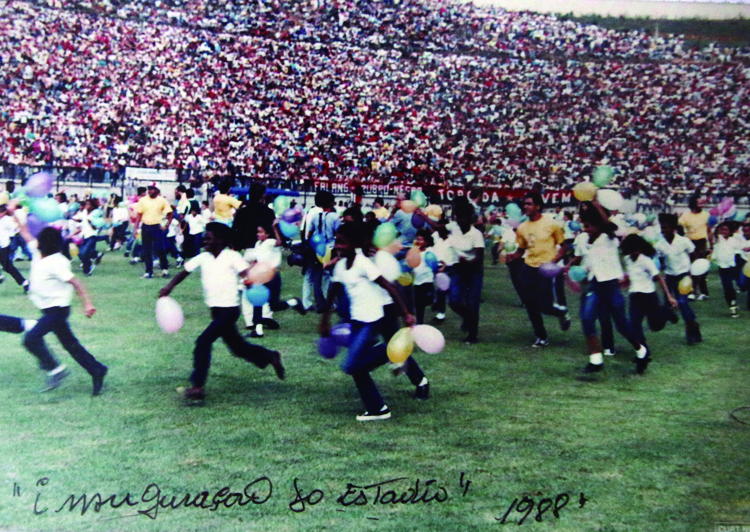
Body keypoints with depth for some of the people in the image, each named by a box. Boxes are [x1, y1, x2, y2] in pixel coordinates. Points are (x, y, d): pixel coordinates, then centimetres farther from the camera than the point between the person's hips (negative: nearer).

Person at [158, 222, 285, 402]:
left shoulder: (232, 257, -11)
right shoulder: (203, 258, 5)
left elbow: (246, 273, -21)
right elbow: (185, 271, 5)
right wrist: (169, 287, -10)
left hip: (229, 310, -7)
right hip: (216, 310, 7)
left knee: (204, 341, -18)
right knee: (237, 346, 17)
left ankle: (197, 386, -14)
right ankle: (270, 357, 39)